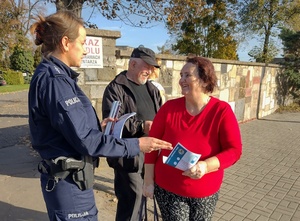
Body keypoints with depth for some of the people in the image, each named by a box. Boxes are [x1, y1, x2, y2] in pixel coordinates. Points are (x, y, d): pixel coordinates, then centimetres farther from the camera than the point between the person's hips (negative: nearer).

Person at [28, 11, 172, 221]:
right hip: (69, 181, -9)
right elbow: (84, 139, -24)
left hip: (67, 176, 9)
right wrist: (136, 145, -19)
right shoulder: (55, 80, -22)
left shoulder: (52, 75, 8)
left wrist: (98, 127, 9)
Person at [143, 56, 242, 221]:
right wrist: (148, 180, -2)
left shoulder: (222, 111, -13)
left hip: (205, 193, 1)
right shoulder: (169, 108, -10)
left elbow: (234, 150, -12)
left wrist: (206, 166, -29)